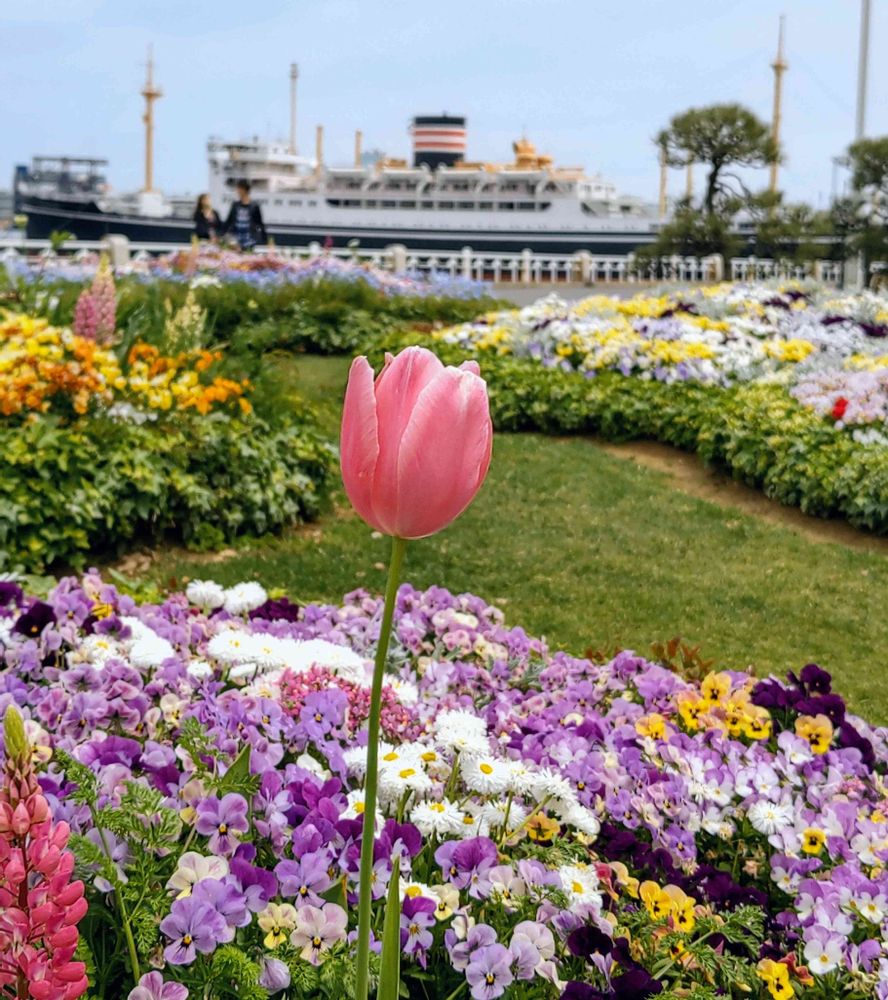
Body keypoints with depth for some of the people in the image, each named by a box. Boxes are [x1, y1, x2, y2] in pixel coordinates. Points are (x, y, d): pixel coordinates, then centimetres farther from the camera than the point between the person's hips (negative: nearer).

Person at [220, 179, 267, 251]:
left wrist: (265, 242, -2)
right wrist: (220, 236, 9)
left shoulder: (254, 207, -3)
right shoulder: (235, 205, 7)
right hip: (236, 243, 3)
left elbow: (260, 225, 0)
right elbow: (228, 222, 13)